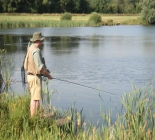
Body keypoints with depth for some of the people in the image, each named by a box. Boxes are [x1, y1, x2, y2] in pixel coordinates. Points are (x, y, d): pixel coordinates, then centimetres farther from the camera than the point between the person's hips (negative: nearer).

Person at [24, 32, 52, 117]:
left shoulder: (30, 49, 13)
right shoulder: (36, 50, -18)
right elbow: (40, 67, -23)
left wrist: (44, 70, 15)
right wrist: (48, 75, -10)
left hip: (30, 75, 10)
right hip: (35, 77, -10)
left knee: (33, 98, 17)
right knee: (35, 99, -8)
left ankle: (32, 117, 24)